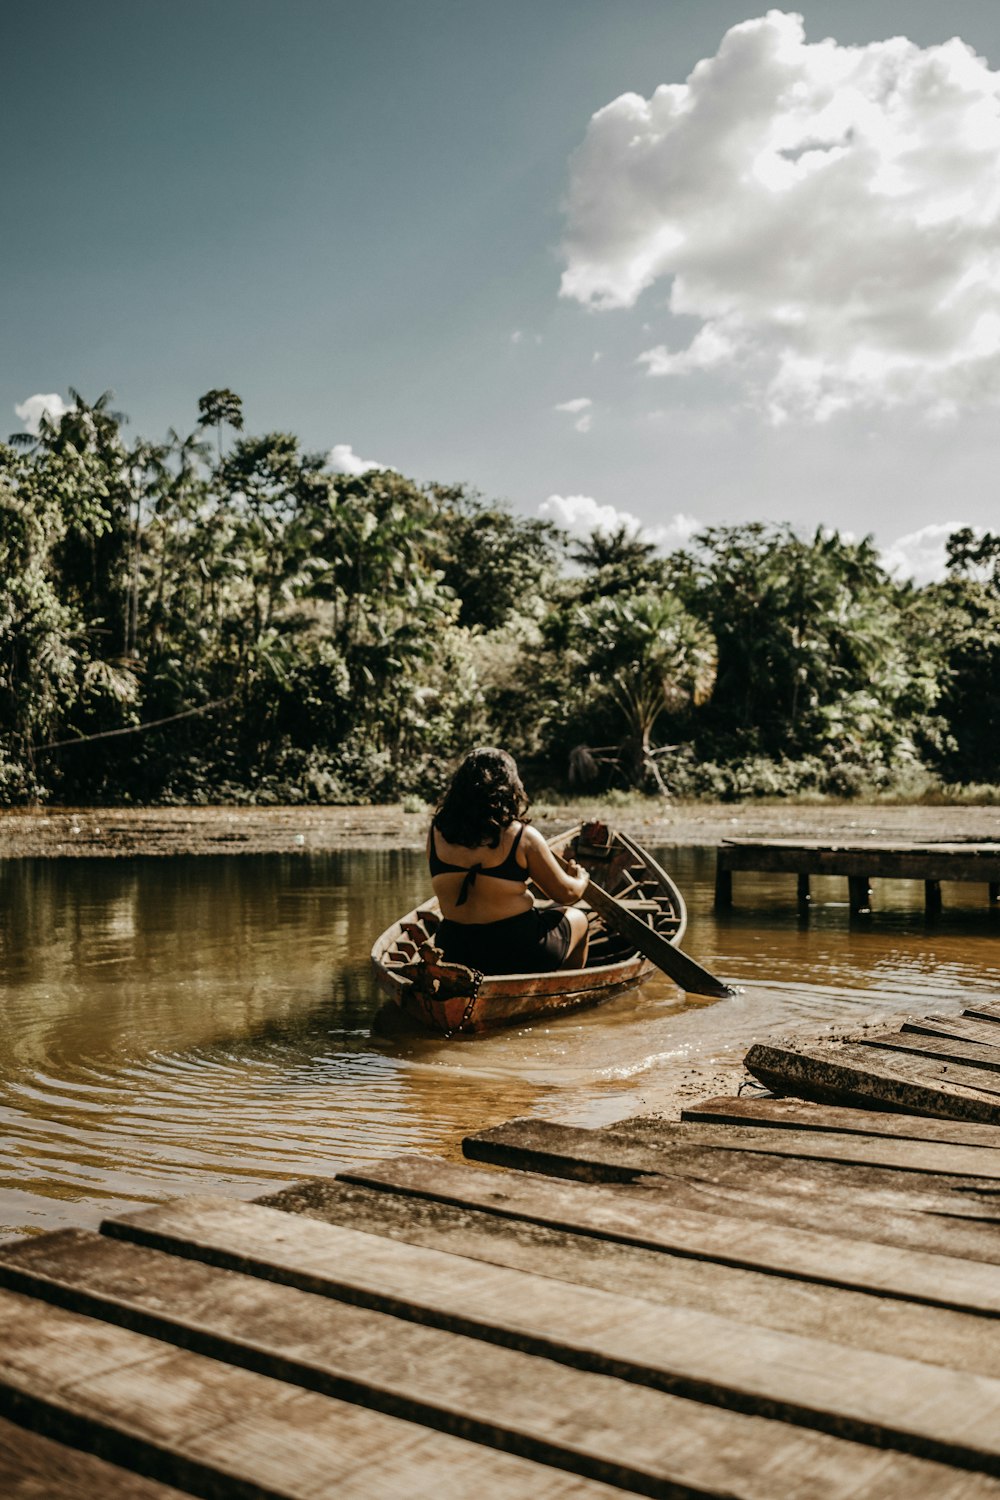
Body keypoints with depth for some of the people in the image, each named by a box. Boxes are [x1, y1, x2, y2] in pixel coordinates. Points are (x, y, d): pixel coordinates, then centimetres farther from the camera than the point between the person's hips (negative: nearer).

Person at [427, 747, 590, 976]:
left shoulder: (437, 833, -4)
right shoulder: (522, 837, -15)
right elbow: (566, 893, -5)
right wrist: (581, 879, 19)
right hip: (518, 955, -5)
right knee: (577, 919, 27)